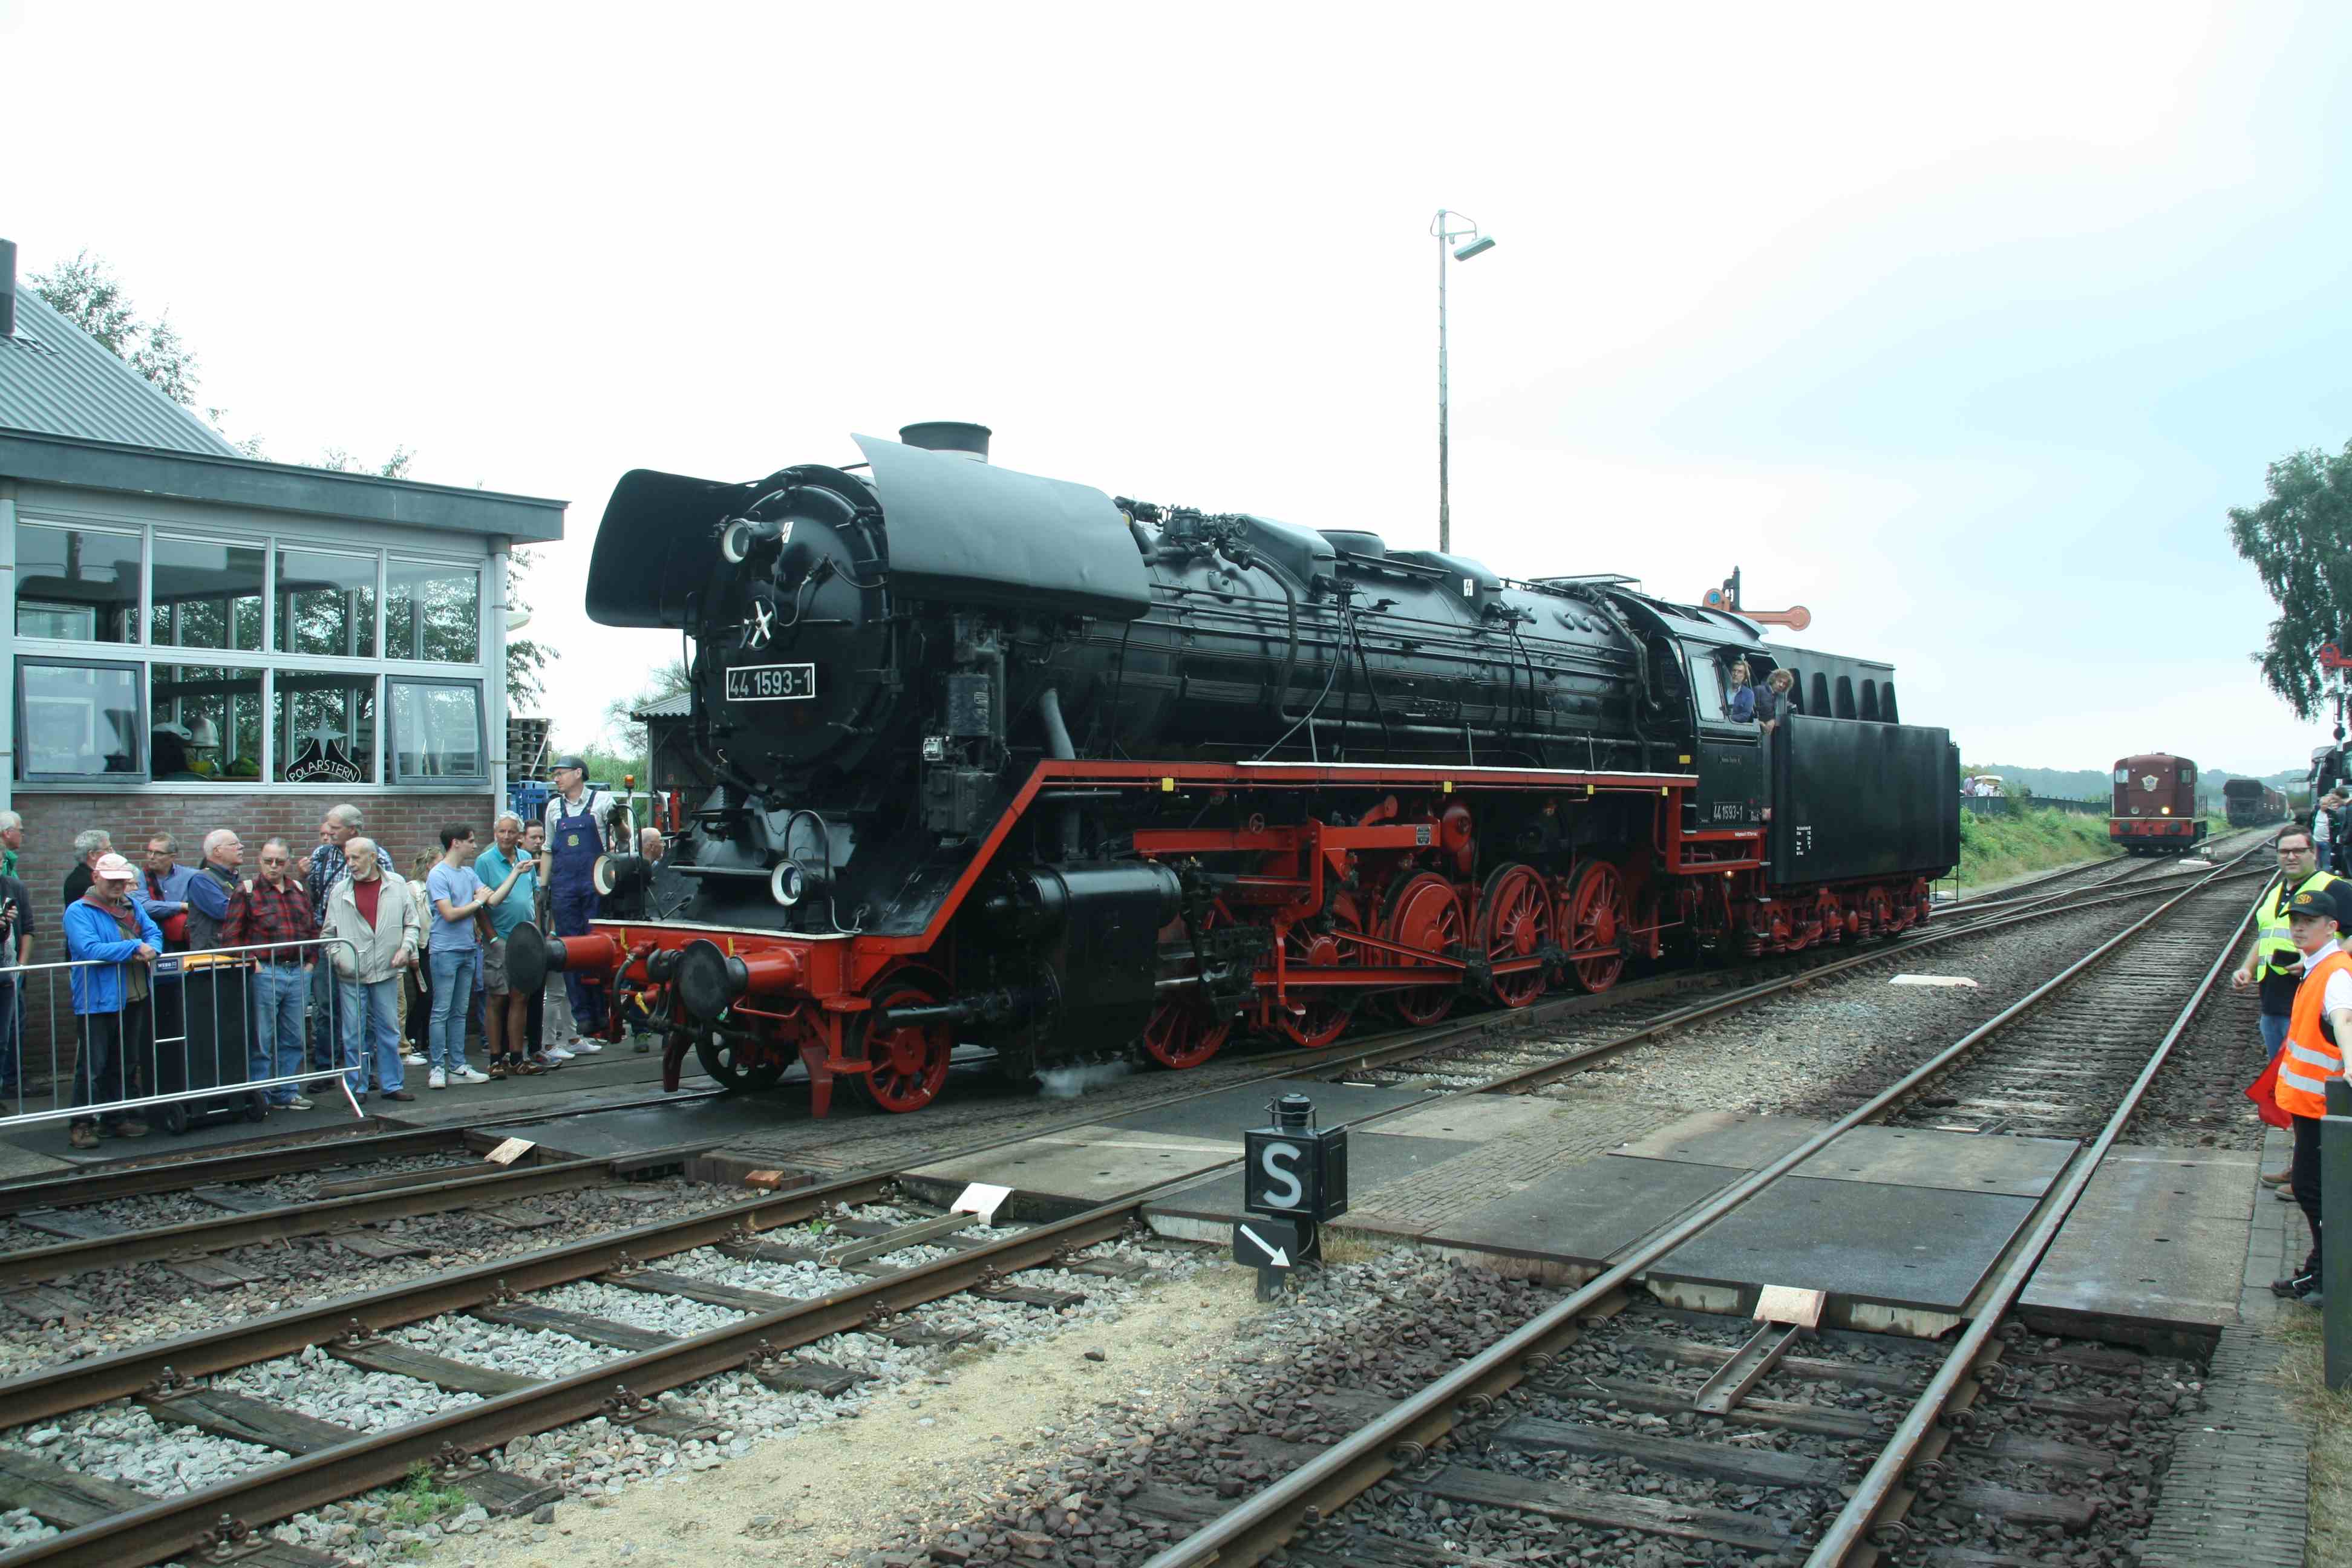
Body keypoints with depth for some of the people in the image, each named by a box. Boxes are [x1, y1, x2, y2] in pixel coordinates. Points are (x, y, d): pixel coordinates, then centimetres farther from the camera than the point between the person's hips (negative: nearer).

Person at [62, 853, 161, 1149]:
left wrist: (151, 949, -14)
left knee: (126, 1064, 15)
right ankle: (81, 1125, 2)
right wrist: (135, 947, -20)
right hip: (97, 1001, -7)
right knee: (92, 1066, -5)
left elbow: (154, 933, 10)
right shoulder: (79, 911, -10)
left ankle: (115, 1119, 26)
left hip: (133, 1000, 7)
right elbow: (90, 950, -22)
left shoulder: (132, 907, 12)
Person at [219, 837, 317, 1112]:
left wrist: (310, 960, 10)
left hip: (299, 972, 5)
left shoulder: (300, 891, 13)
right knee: (261, 1040, -1)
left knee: (293, 1039, 10)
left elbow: (313, 929, 20)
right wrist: (251, 963, -10)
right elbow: (230, 935, -5)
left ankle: (286, 1092, 20)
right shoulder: (246, 891, -2)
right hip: (265, 973, -5)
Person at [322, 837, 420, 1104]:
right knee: (354, 1033, 3)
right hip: (351, 974, 0)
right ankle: (357, 1087, 13)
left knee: (389, 1030, 6)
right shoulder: (340, 891, 4)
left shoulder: (397, 886, 3)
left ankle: (392, 1084, 15)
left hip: (386, 972, 0)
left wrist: (406, 948, -6)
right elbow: (329, 932, 9)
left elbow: (412, 923, 8)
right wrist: (337, 956, -5)